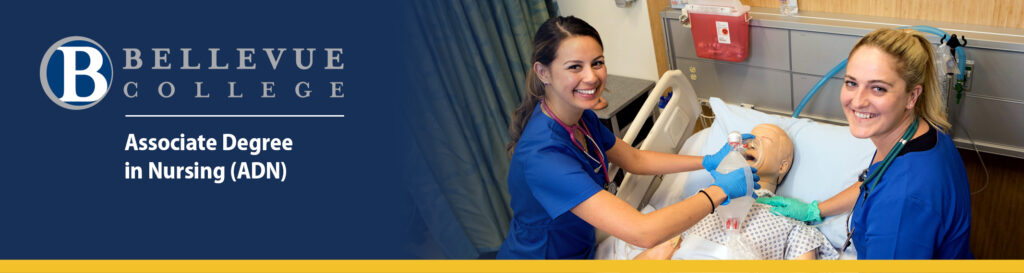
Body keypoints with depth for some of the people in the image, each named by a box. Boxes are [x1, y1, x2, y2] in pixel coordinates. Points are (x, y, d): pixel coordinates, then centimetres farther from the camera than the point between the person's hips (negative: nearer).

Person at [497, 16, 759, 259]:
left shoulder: (583, 118, -6)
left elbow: (635, 160, 10)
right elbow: (643, 232, -37)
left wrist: (709, 161, 1)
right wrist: (720, 190, -27)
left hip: (580, 250, 7)